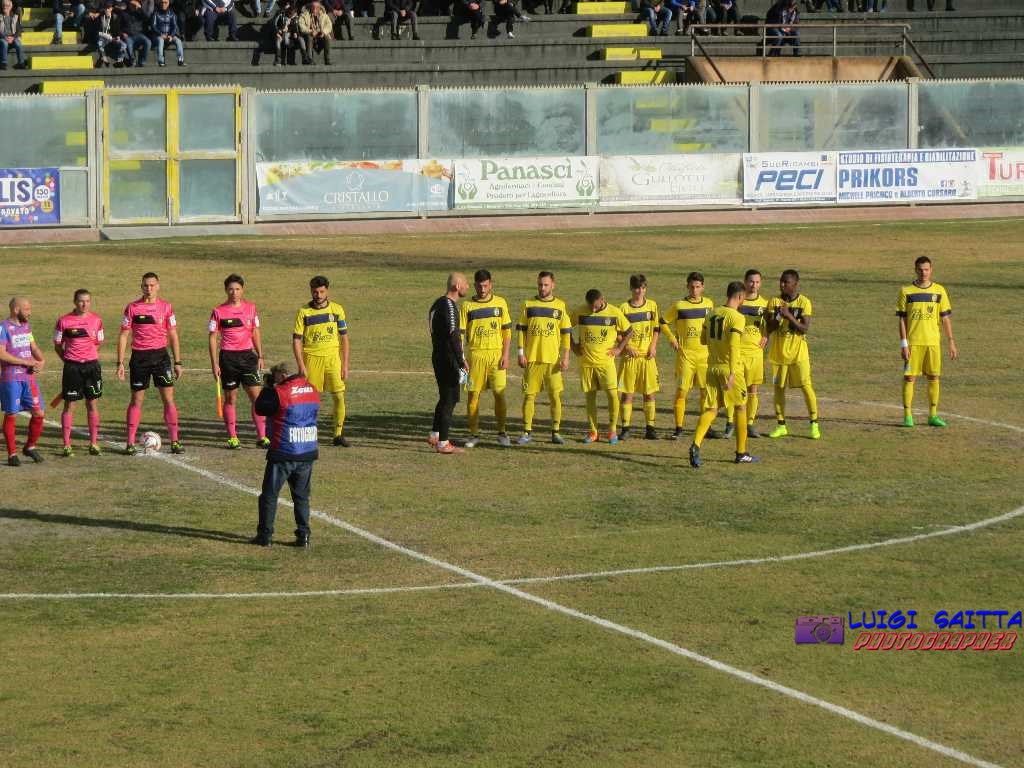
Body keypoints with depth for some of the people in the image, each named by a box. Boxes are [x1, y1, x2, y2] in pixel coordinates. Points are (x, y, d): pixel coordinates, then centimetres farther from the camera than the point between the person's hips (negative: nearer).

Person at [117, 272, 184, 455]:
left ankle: (175, 441, 0)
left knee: (168, 398, -4)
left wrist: (178, 362, 4)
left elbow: (173, 335, 8)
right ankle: (130, 443, 9)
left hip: (161, 355, 1)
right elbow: (123, 335, 2)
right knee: (136, 400, 3)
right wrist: (120, 363, -3)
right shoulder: (132, 308, 0)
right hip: (139, 356, -1)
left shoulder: (166, 307, 3)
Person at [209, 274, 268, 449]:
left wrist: (260, 356, 10)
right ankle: (232, 438, 12)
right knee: (230, 399, 4)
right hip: (228, 357, -2)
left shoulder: (251, 308, 6)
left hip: (247, 355, 2)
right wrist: (214, 364, -6)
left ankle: (262, 436, 0)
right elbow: (213, 338, -1)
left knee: (257, 396, -5)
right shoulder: (218, 311, -2)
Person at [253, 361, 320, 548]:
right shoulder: (313, 391, 6)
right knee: (301, 496, 14)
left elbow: (260, 408, -4)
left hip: (283, 454, -5)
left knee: (269, 495, 6)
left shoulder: (279, 393, -14)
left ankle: (265, 536, 8)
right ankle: (303, 535, 9)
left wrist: (266, 388, 8)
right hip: (308, 453, 6)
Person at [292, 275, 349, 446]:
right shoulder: (303, 312, 1)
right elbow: (296, 340, 0)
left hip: (333, 357, 1)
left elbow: (344, 338, 8)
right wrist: (301, 366, -9)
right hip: (312, 358, -1)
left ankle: (339, 434, 3)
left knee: (339, 396, -6)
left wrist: (345, 365, 2)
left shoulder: (337, 309, 5)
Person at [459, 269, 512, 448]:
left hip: (496, 354, 0)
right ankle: (474, 434, 10)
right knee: (473, 395, 1)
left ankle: (502, 433, 9)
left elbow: (507, 331, 7)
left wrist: (505, 355, -2)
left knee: (500, 393, -2)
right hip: (475, 355, 0)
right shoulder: (467, 306, 2)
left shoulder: (500, 303, 5)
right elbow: (460, 333, 2)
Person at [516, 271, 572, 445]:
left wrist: (565, 357, -2)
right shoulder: (528, 305, 5)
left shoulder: (560, 306, 5)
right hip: (532, 359, 0)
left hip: (553, 359, 0)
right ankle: (527, 432, 8)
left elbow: (566, 333, 5)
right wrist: (520, 353, -3)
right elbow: (521, 330, 6)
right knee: (529, 395, 1)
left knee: (555, 395, -2)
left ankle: (556, 432, 5)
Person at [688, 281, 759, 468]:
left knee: (710, 409, 4)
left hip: (712, 367, 5)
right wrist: (732, 373, -25)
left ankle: (696, 444, -19)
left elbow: (703, 339, 17)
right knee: (740, 408, 11)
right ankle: (741, 453, 18)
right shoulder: (737, 318, -14)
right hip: (730, 368, -5)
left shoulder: (712, 313, 7)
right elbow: (733, 346, -22)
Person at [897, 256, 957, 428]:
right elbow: (902, 319, 0)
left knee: (934, 377, 3)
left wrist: (951, 342, 3)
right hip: (913, 342, -2)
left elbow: (945, 318, 8)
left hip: (933, 342, 2)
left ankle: (933, 415, 11)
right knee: (909, 377, -3)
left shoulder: (939, 291, 6)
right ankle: (907, 416, 2)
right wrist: (903, 344, -7)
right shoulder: (906, 291, 0)